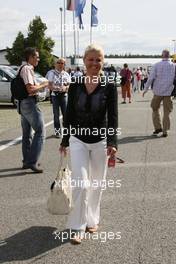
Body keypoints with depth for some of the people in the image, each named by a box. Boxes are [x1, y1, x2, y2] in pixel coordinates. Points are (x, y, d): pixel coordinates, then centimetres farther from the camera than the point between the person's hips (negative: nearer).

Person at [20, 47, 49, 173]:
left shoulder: (24, 69, 17)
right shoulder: (27, 69, -13)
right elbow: (30, 89, -22)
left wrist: (40, 85, 14)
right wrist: (43, 85, -9)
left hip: (23, 103, 10)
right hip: (30, 103, -10)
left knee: (27, 133, 15)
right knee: (40, 132, -8)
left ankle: (27, 161, 23)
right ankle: (32, 161, -9)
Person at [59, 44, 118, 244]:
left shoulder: (109, 87, -6)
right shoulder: (75, 86, -2)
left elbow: (113, 117, -9)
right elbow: (69, 115, 5)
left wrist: (112, 142, -21)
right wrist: (64, 141, 9)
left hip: (100, 141, 0)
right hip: (78, 140, 0)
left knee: (96, 184, 13)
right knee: (81, 183, -7)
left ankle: (92, 220, 34)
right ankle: (78, 227, 7)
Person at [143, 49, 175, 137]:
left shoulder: (157, 65, -3)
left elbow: (151, 78, -6)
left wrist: (145, 89, 0)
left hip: (158, 91, -1)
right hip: (168, 92, 1)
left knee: (155, 109, 17)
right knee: (166, 112, 6)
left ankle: (158, 127, 12)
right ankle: (165, 131, 5)